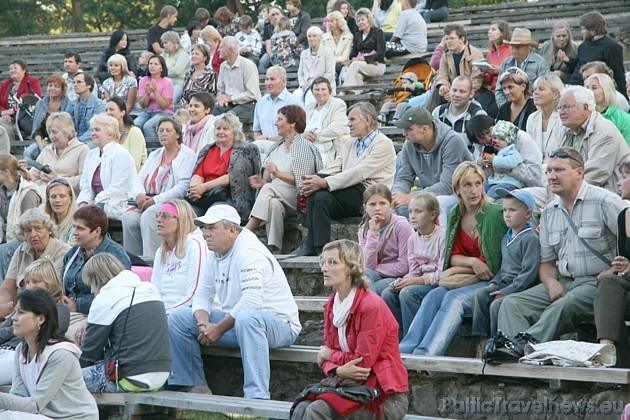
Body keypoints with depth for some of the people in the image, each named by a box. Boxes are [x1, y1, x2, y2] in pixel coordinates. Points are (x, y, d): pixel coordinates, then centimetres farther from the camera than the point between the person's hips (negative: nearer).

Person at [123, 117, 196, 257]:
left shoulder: (187, 155, 2)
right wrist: (139, 195, -6)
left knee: (148, 216, -34)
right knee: (129, 217, -24)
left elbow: (183, 188, -11)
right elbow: (137, 180, 18)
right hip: (147, 202, 6)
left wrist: (156, 200, -17)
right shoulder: (154, 155, 26)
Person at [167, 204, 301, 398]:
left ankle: (257, 395, -46)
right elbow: (202, 295, 11)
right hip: (235, 321, 9)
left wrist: (219, 329, -25)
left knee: (247, 318, -44)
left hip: (278, 325, -9)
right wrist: (204, 322, -11)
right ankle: (193, 385, 5)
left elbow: (252, 300, -31)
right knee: (178, 317, 2)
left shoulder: (249, 252, -20)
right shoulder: (214, 255, 8)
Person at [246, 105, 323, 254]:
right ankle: (275, 250, -43)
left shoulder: (305, 147, 1)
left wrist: (279, 174, -19)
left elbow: (301, 182, -9)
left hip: (296, 198, -4)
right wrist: (262, 182, -6)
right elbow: (267, 179, 17)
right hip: (276, 196, 4)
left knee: (269, 189, -32)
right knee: (273, 204, -33)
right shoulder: (275, 147, 23)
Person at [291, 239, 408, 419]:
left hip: (384, 394, -7)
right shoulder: (331, 306, 10)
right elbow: (326, 357, 8)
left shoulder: (372, 306, -16)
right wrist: (338, 370, -17)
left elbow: (363, 361, -17)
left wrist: (328, 354, -1)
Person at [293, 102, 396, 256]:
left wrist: (324, 182, -22)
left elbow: (359, 173, -16)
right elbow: (332, 169, 11)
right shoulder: (349, 145, 24)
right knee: (321, 196, -24)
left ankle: (311, 243, -21)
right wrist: (312, 184, -10)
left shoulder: (383, 144, -3)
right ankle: (320, 248, -25)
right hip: (348, 199, 7)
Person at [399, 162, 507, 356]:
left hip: (491, 281, -5)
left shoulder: (497, 213, -9)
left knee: (454, 297, -30)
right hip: (466, 280, 5)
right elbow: (453, 257, 8)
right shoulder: (455, 215, 9)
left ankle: (425, 354, -43)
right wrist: (472, 262, -16)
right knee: (434, 295, -23)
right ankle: (405, 350, -34)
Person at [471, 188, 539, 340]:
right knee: (479, 295, -14)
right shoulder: (506, 239, 20)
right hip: (504, 284, 8)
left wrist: (506, 291, -19)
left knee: (496, 305, -27)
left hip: (521, 288, -8)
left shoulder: (530, 239, -10)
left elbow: (529, 272, -16)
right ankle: (482, 339, -14)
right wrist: (494, 282, 6)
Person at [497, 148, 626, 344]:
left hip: (597, 282, -6)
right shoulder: (548, 212, 17)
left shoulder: (605, 201, -3)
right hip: (562, 283, 6)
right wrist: (551, 282, -2)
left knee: (563, 306, -37)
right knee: (511, 304, -16)